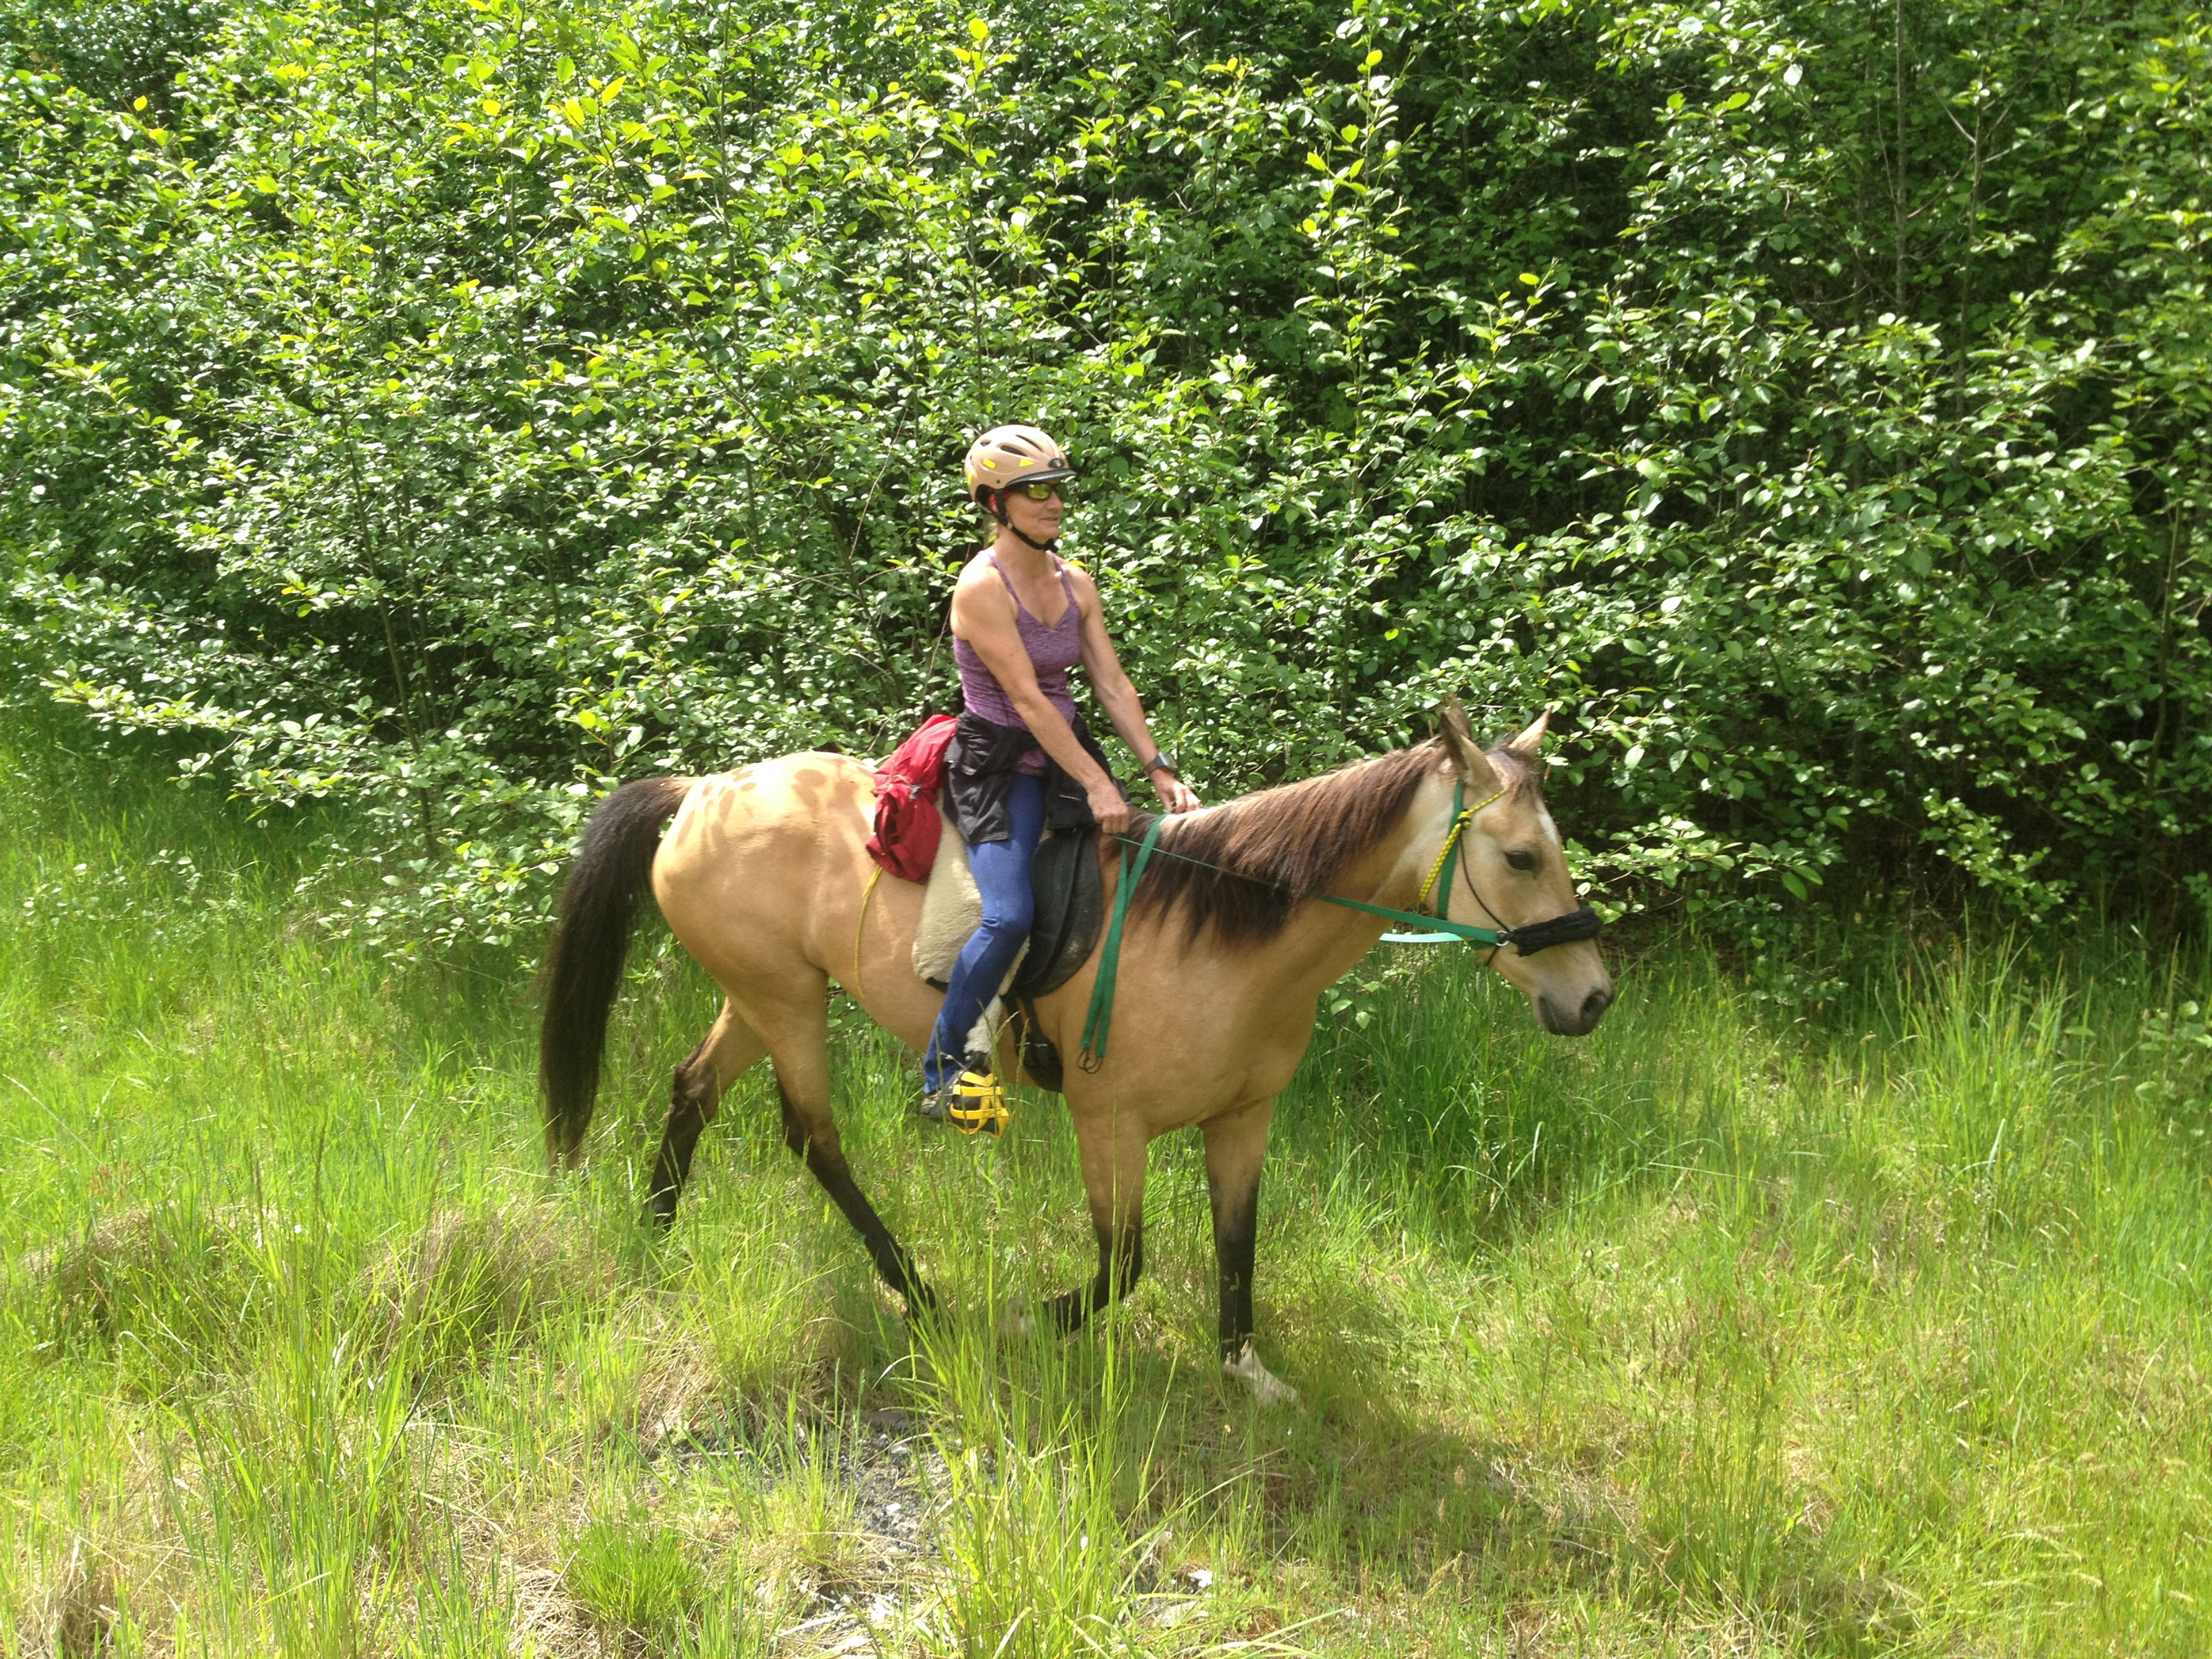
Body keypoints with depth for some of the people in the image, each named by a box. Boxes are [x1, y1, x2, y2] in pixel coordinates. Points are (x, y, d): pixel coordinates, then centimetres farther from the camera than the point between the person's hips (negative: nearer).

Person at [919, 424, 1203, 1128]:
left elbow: (1113, 686, 7)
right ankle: (944, 1068, -6)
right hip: (997, 763, -8)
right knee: (1010, 917, -23)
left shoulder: (1077, 584, 7)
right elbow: (1026, 698, -21)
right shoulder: (982, 587, -15)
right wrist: (1095, 784, -24)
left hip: (1067, 752, 8)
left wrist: (1160, 772, -3)